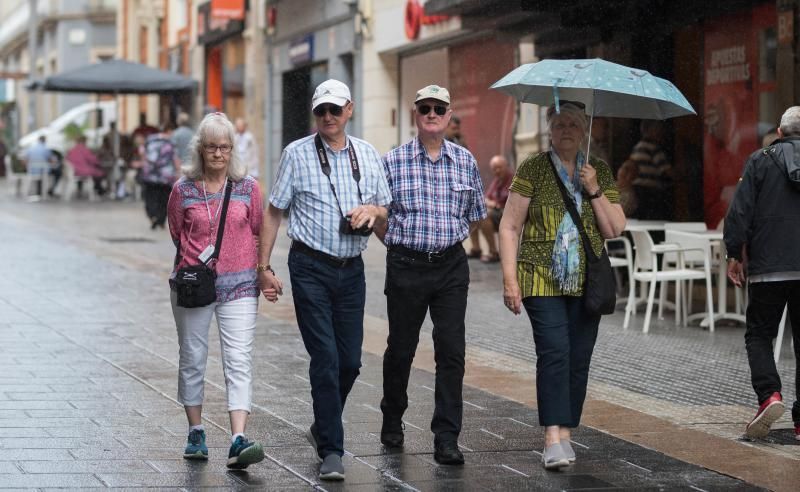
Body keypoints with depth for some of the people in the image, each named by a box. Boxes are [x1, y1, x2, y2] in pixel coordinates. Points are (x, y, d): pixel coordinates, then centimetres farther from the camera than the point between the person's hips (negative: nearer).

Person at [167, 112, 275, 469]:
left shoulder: (248, 188, 2)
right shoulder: (183, 190, 0)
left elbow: (259, 232, 11)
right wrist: (199, 258, 10)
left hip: (239, 286, 0)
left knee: (239, 360, -10)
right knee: (192, 359, 10)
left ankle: (238, 442, -18)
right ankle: (196, 433, 25)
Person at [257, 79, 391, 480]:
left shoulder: (367, 155, 10)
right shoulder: (297, 154, -1)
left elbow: (386, 212, 17)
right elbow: (273, 212, 3)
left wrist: (372, 210, -7)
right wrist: (264, 266, -3)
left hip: (352, 270, 4)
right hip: (311, 269, -4)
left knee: (350, 361, 7)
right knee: (325, 359, -10)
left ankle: (322, 428, 32)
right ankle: (331, 451, -6)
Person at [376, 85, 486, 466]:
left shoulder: (465, 161, 6)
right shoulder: (393, 162, 0)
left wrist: (446, 241, 12)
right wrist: (403, 245, 3)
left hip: (451, 266, 1)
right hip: (405, 266, -1)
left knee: (451, 351, -6)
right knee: (401, 347, 9)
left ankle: (446, 439, -3)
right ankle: (392, 421, 31)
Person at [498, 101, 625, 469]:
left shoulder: (600, 172, 11)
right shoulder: (533, 169, 1)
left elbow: (615, 229, 7)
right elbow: (509, 226, -1)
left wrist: (594, 190, -6)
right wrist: (510, 279, -9)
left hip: (586, 283, 4)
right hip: (542, 280, -4)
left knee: (578, 359, 4)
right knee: (554, 352, -16)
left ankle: (565, 435, 13)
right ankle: (553, 438, -20)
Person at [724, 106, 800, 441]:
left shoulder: (760, 161, 0)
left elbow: (740, 210, -5)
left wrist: (735, 254, 4)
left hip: (769, 267, -2)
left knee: (759, 334, 9)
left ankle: (769, 394, -14)